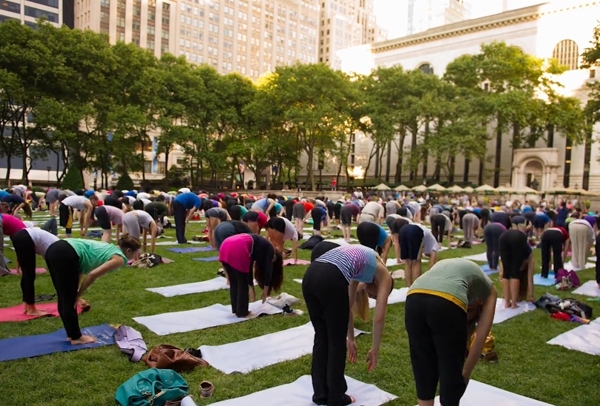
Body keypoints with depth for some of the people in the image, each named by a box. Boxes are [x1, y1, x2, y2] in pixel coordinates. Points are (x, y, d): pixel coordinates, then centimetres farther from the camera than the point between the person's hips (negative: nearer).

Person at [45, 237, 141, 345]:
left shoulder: (111, 248, 26)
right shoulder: (119, 258, 0)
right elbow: (93, 274, -11)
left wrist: (77, 292, 21)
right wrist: (79, 294, 2)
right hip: (65, 255, -10)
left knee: (65, 300, 19)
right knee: (70, 302, 5)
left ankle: (72, 334, 31)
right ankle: (76, 337, 19)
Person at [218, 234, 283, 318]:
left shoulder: (260, 247, 35)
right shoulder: (269, 250, 16)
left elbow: (249, 268, 36)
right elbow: (268, 271, 11)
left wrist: (251, 288, 40)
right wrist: (265, 292, 21)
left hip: (225, 246, 8)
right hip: (238, 249, -8)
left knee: (234, 283, 20)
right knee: (242, 284, 8)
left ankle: (236, 310, 29)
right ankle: (242, 312, 16)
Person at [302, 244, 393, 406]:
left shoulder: (361, 260, 37)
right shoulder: (383, 275, 20)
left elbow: (347, 307, 41)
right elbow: (379, 318, 16)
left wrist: (351, 338, 48)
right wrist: (375, 349, 29)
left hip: (310, 274, 7)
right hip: (331, 279, -7)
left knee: (321, 338, 21)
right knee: (337, 342, 12)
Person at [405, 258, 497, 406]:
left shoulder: (444, 266, 41)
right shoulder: (488, 289, 32)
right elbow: (480, 337, 23)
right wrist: (466, 373, 30)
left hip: (414, 299, 4)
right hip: (447, 303, -4)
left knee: (423, 367, 25)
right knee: (452, 372, 17)